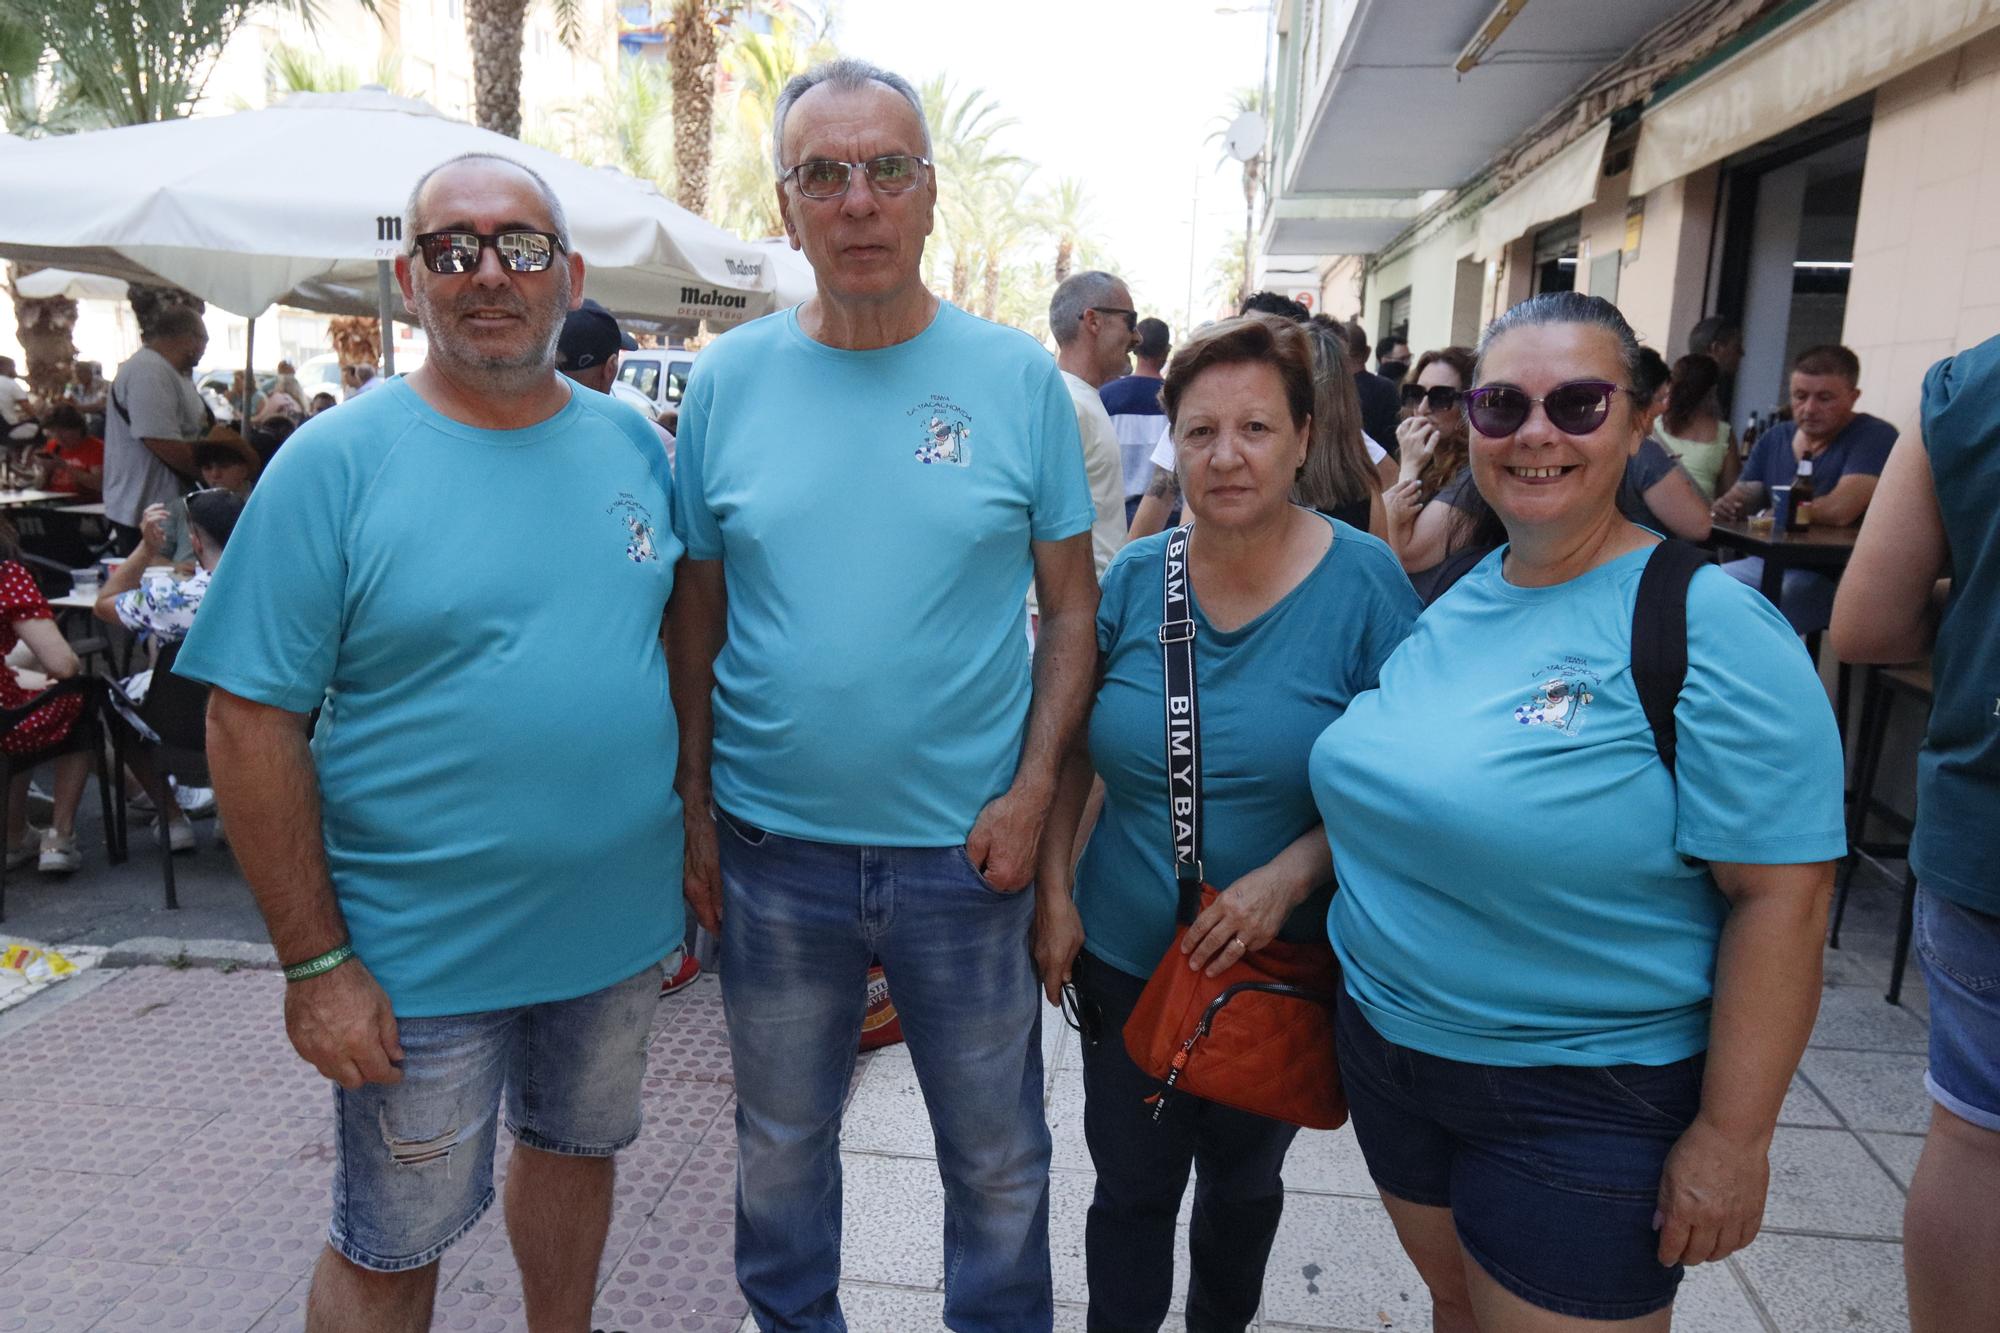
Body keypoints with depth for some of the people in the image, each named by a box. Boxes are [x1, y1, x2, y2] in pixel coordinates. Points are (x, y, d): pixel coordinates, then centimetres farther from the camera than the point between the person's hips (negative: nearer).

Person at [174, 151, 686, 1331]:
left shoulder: (630, 440, 2)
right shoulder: (337, 461, -12)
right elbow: (253, 719, -12)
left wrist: (695, 835, 6)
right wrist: (314, 962, -14)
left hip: (620, 920, 5)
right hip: (424, 954, -4)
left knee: (576, 1148, 25)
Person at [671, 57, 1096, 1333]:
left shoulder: (1019, 377, -4)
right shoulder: (729, 379, -1)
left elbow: (1071, 603, -1)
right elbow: (698, 614, 4)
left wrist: (1033, 791, -10)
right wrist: (696, 808, 2)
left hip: (967, 846, -1)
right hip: (772, 846, 2)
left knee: (999, 1159, 17)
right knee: (780, 1147, 21)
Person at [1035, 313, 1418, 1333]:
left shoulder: (1364, 581, -13)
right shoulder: (1134, 578, -6)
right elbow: (1070, 745, 3)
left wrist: (1290, 874, -23)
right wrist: (1052, 888, -4)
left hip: (1279, 969, -1)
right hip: (1123, 953, 1)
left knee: (1242, 1180, 22)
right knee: (1129, 1183, 16)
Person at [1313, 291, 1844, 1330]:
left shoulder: (1710, 627, -18)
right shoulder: (1449, 601, 2)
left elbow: (1780, 893, -19)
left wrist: (1732, 1137, -18)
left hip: (1585, 1104, -6)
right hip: (1388, 1044, 6)